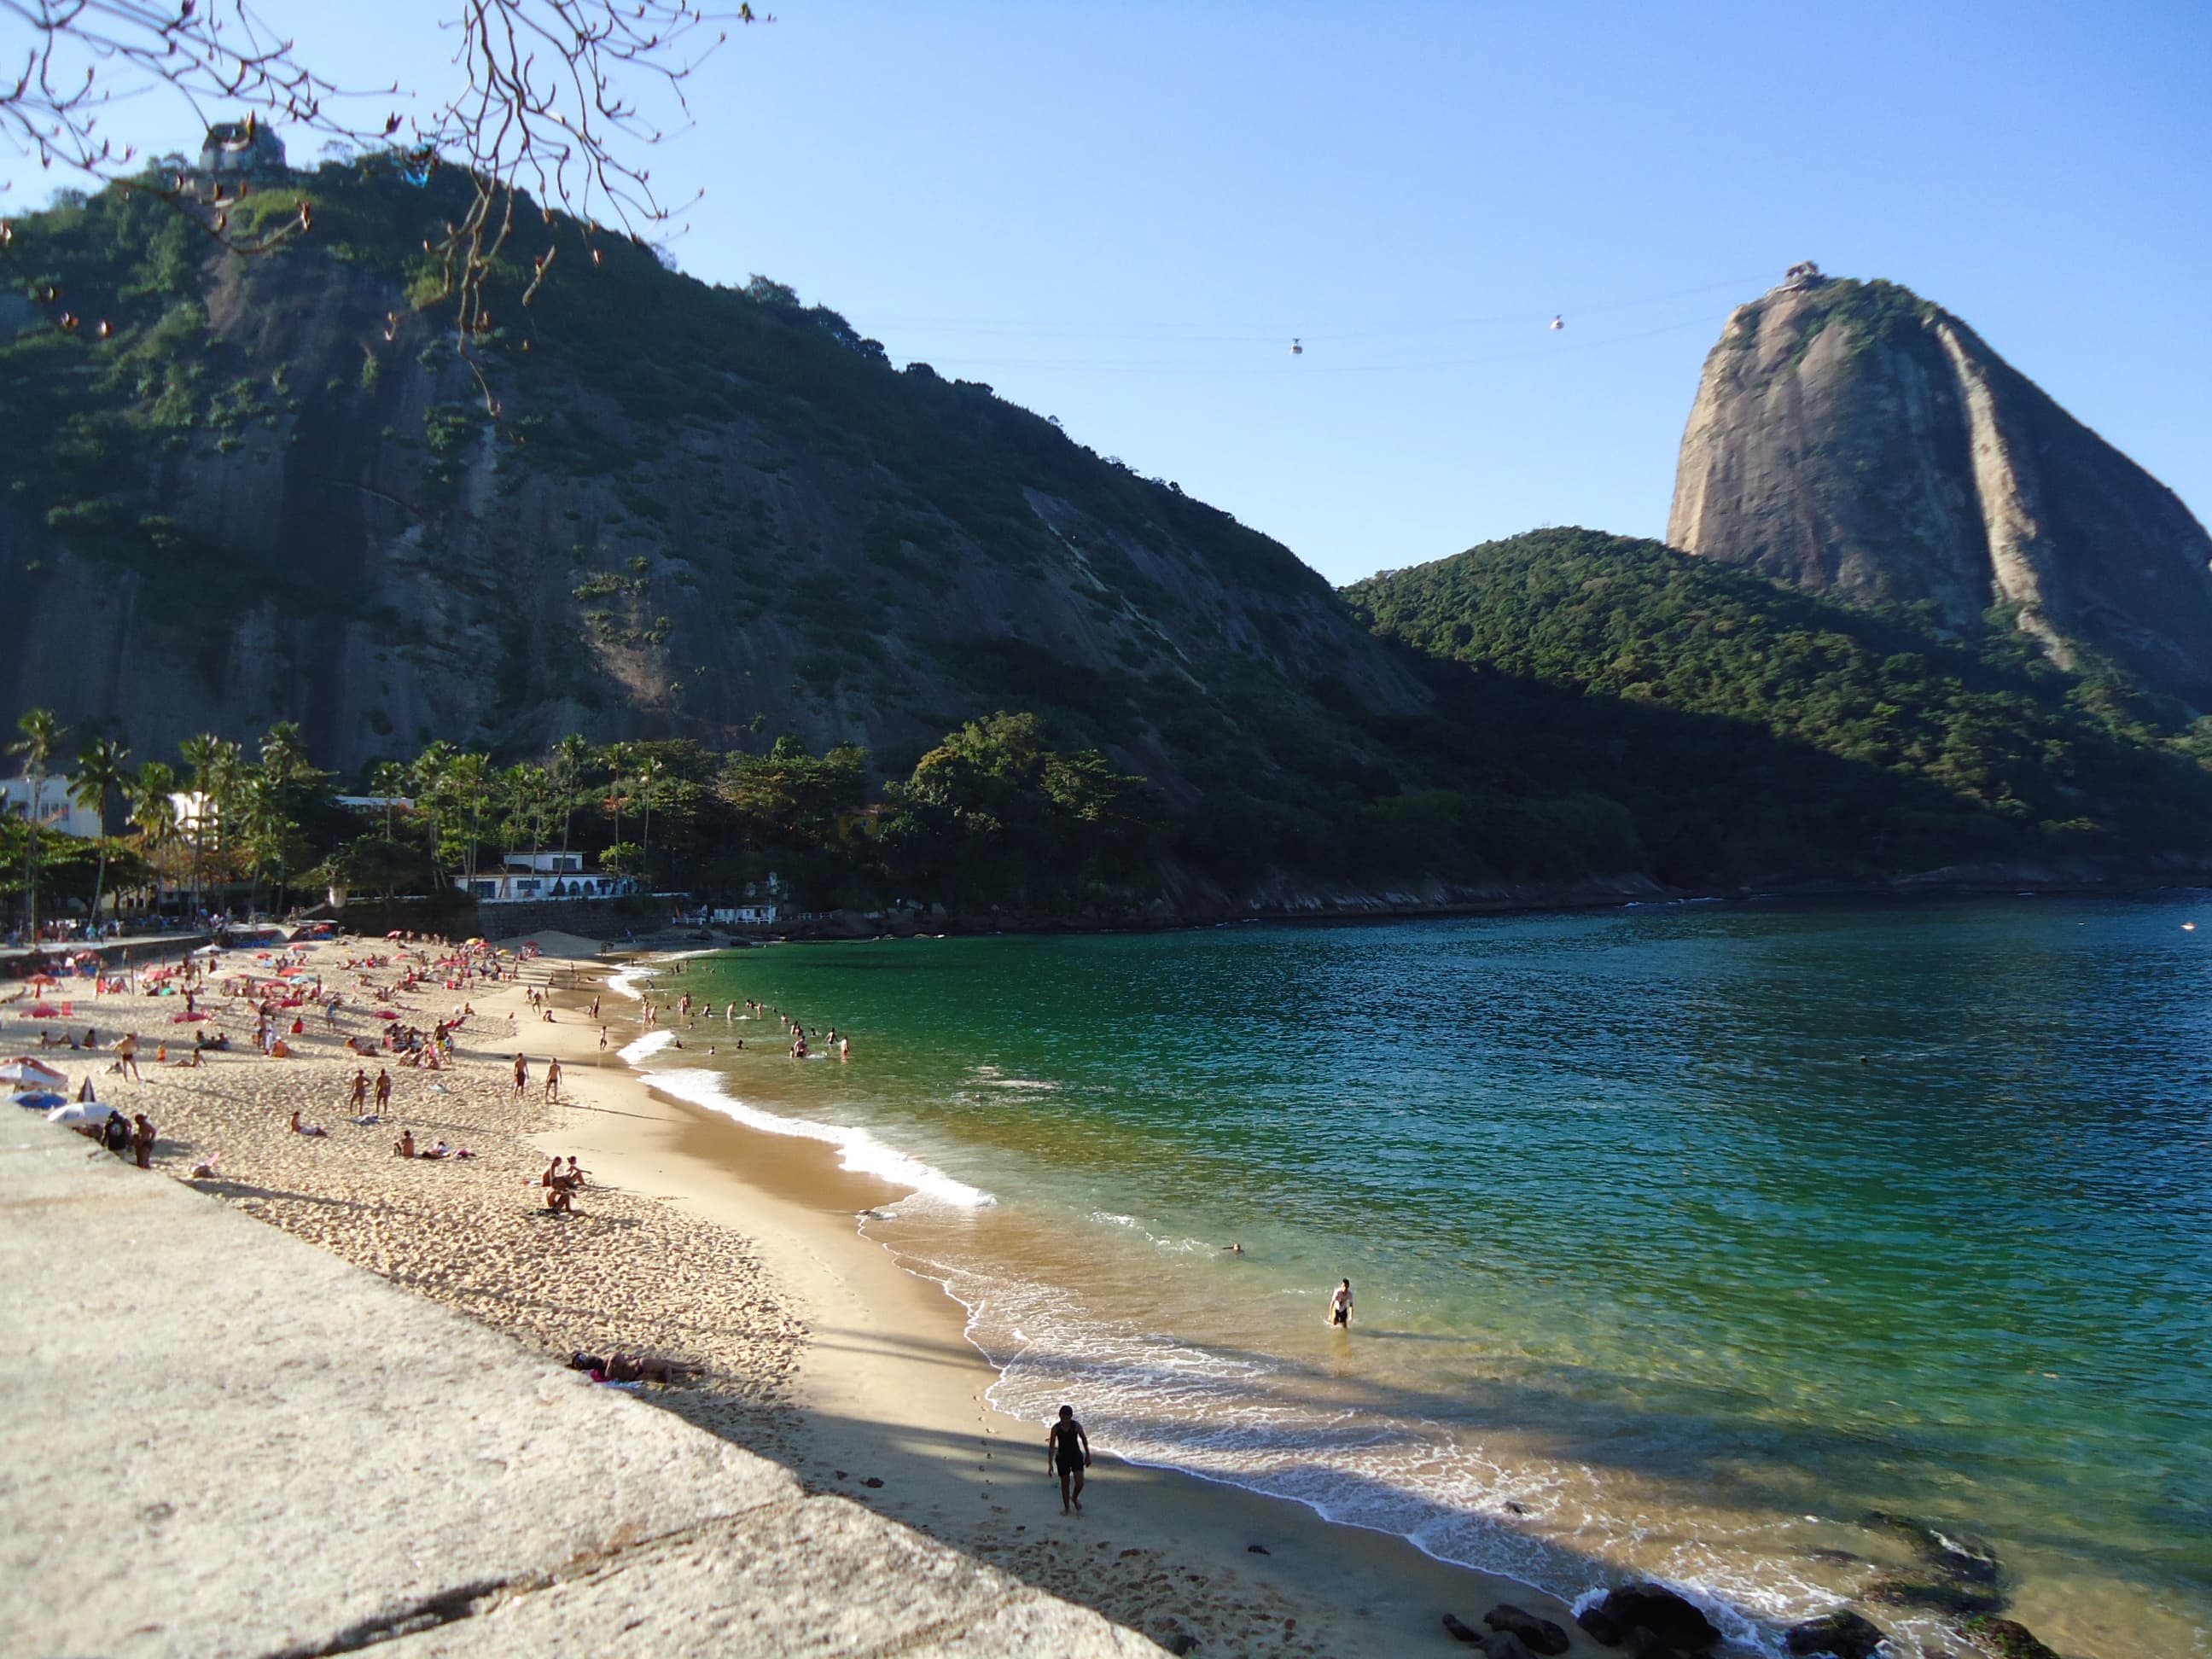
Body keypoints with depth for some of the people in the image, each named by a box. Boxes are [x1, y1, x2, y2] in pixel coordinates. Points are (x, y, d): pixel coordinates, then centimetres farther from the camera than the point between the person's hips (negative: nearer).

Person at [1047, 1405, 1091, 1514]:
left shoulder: (1076, 1426, -13)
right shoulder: (1056, 1428, -14)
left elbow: (1084, 1440, 2)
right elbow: (1051, 1446, -9)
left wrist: (1088, 1456, 9)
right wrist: (1050, 1464, -11)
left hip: (1076, 1456, 0)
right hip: (1062, 1457, 0)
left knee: (1080, 1482, -8)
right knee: (1065, 1484, 8)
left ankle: (1074, 1498, 24)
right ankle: (1066, 1507, 28)